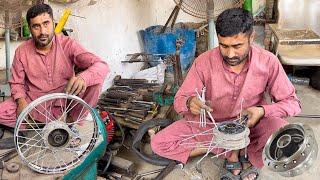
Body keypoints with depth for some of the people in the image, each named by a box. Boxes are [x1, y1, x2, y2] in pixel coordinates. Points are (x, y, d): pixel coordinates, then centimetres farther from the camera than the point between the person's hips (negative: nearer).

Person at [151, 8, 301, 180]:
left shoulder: (268, 62, -17)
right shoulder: (203, 62, -17)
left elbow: (292, 102, -7)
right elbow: (179, 100, -8)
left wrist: (262, 111, -28)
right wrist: (190, 102, -34)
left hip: (250, 123, -1)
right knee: (158, 143, -16)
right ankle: (235, 151, -9)